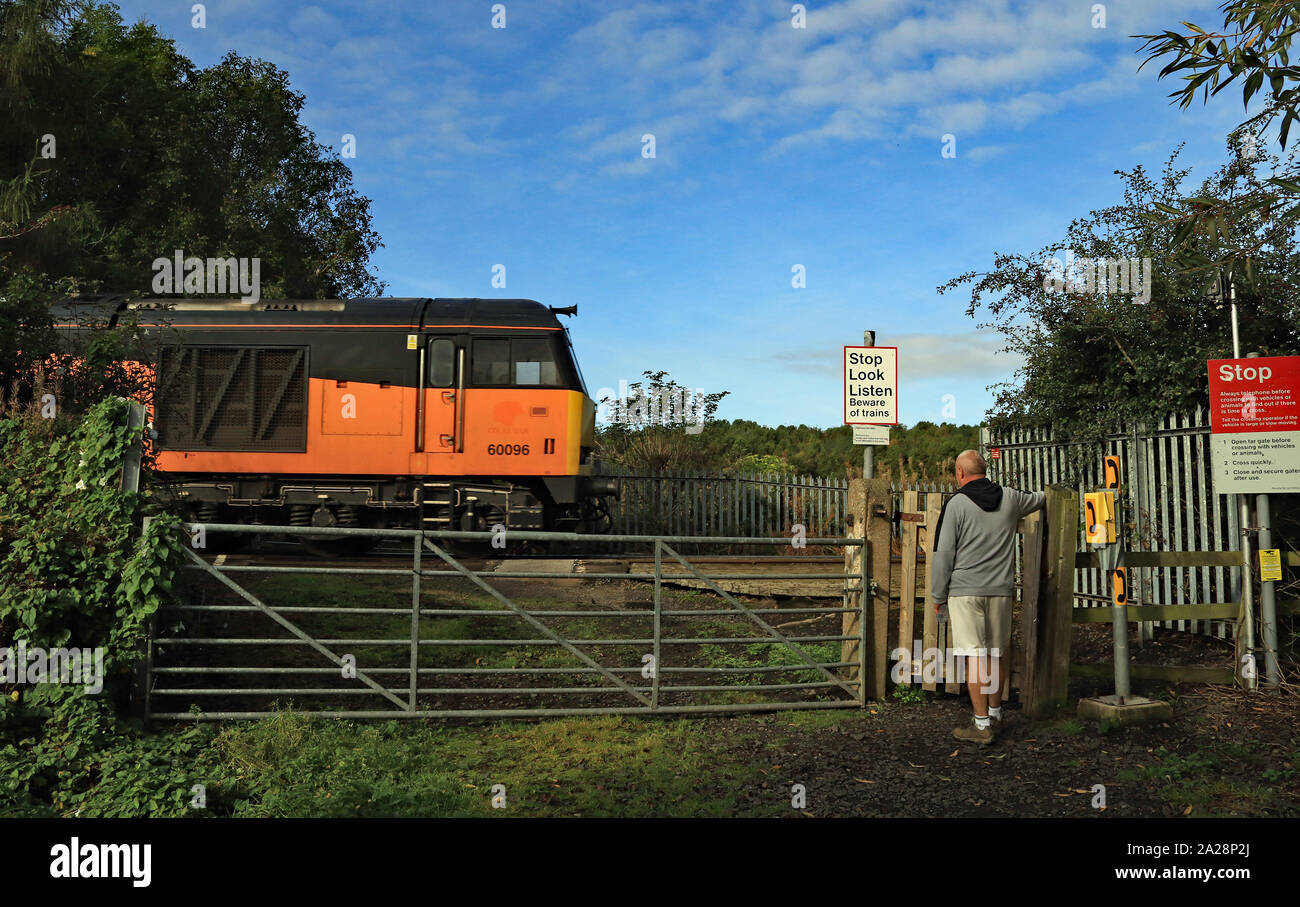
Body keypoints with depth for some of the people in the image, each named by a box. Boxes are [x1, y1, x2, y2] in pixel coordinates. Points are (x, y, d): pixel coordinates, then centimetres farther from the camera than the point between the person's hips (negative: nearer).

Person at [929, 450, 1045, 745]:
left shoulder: (956, 504, -7)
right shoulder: (1010, 498, 7)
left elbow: (944, 553, -7)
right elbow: (1040, 499, 30)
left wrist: (938, 595, 1)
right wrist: (1045, 495, 55)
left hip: (965, 590, -5)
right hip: (1001, 589, 5)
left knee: (975, 656, -4)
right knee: (997, 653, 16)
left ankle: (982, 725, -2)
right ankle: (995, 712, 29)